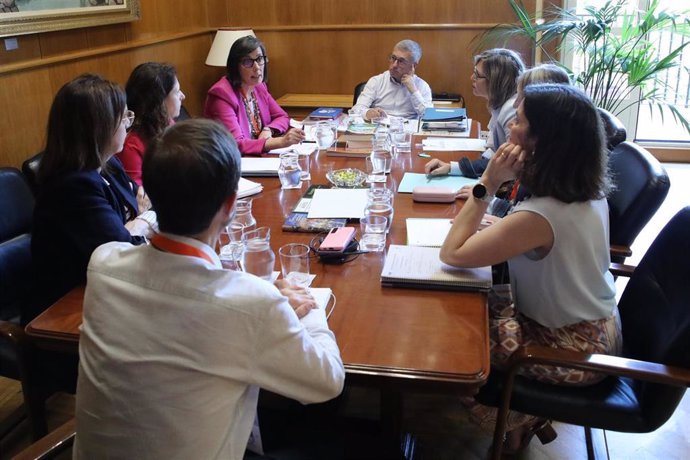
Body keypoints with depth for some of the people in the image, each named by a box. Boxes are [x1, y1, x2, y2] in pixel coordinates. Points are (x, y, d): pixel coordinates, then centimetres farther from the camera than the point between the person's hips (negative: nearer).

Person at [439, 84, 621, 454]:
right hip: (596, 330, 8)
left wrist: (487, 185, -25)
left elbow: (452, 254, -26)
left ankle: (511, 427, 30)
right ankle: (527, 415, 30)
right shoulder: (589, 192, -6)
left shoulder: (541, 215, -34)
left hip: (573, 350, -8)